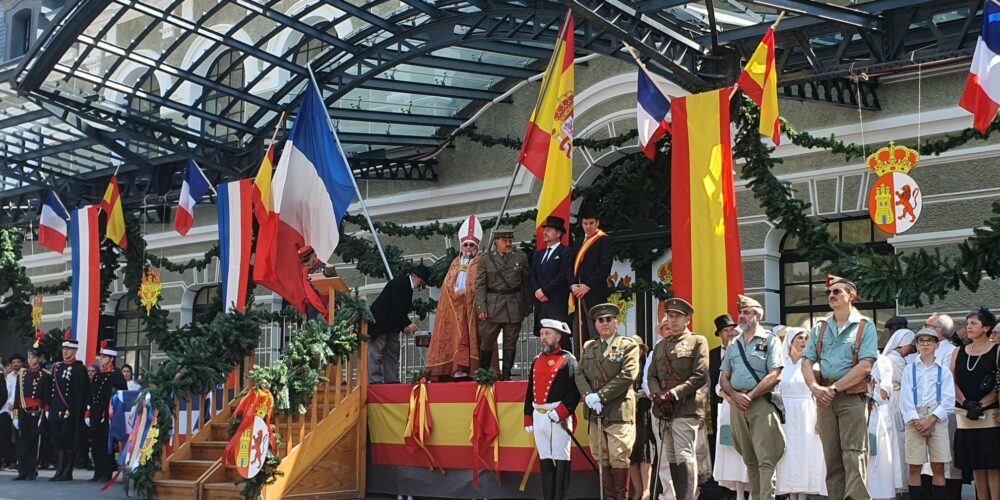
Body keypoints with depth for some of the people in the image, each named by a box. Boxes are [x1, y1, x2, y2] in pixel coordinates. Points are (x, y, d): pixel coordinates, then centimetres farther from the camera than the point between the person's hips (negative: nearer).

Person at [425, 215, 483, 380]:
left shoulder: (481, 263, 6)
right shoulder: (456, 263, 20)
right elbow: (447, 284, 13)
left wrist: (466, 291, -14)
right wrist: (456, 292, -5)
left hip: (472, 306, -4)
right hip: (455, 306, 4)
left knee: (471, 335, -9)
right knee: (457, 337, -5)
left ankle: (472, 370, -13)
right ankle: (458, 370, -10)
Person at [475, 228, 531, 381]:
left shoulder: (521, 257, 8)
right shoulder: (486, 259, 3)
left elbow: (526, 282, 10)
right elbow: (480, 286, 1)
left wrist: (526, 305, 6)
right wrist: (481, 308, -7)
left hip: (514, 307, 1)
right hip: (492, 306, -1)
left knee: (510, 342, 2)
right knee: (487, 341, 1)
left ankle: (506, 374, 7)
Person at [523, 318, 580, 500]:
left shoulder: (567, 359, -4)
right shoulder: (537, 361, 16)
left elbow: (575, 390, -13)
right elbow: (530, 391, 19)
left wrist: (560, 412, -21)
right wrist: (528, 419, 14)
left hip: (559, 416, -6)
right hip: (539, 416, 6)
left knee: (561, 459, -2)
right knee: (545, 460, 10)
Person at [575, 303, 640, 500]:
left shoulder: (628, 346, 0)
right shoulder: (588, 347, 16)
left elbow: (627, 376, -11)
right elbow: (580, 374, 10)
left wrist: (601, 396, -15)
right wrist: (588, 396, -9)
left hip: (619, 410, -5)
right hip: (595, 412, 5)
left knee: (619, 457, -5)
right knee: (602, 458, 8)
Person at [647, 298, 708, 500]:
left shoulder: (698, 341, 4)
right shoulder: (660, 345, 21)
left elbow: (700, 376, -7)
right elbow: (652, 376, 16)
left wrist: (674, 393, -14)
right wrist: (658, 395, -5)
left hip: (685, 407, -6)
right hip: (663, 409, 6)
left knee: (684, 456, -12)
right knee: (671, 458, 7)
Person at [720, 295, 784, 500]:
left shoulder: (769, 340, 1)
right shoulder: (734, 345, 18)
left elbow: (775, 376, -9)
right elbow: (724, 378, 16)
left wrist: (750, 396, -12)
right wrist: (735, 395, -4)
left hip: (761, 402, -6)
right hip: (737, 404, 6)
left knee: (766, 460, -12)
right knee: (749, 460, 9)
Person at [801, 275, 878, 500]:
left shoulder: (865, 327, 1)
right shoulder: (820, 328, 15)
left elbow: (865, 366, -10)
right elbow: (807, 361, 8)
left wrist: (834, 388, -14)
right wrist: (815, 387, -12)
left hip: (853, 397, -5)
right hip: (824, 398, 5)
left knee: (854, 455, -12)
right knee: (832, 458, 6)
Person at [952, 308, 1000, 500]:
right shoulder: (959, 352, 11)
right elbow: (952, 382, 4)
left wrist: (981, 405, -16)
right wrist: (966, 404, -11)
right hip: (965, 417, 4)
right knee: (976, 466, 8)